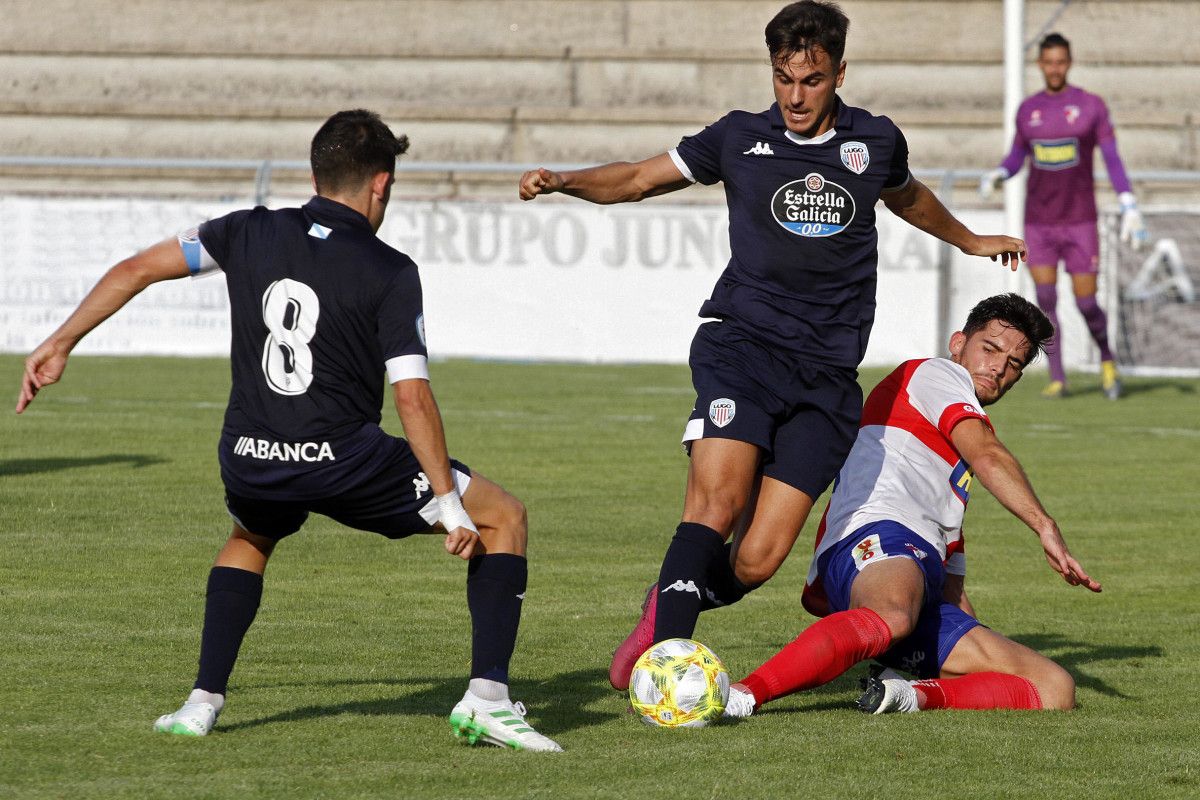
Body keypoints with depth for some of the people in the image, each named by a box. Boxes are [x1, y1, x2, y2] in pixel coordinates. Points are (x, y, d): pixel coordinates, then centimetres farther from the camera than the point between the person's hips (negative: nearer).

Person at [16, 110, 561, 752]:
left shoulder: (250, 233, 7)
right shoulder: (390, 272, -4)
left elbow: (136, 270, 9)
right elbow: (411, 396, -10)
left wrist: (60, 344, 20)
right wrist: (449, 502, -5)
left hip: (250, 460, 4)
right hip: (344, 458, -4)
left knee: (251, 537, 39)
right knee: (503, 517, 10)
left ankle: (202, 702, 26)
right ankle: (486, 698, -2)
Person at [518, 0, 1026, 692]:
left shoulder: (876, 142, 11)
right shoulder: (741, 139, 6)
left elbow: (906, 196, 34)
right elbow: (639, 179, 15)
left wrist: (969, 240, 51)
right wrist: (563, 181, -3)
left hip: (828, 374, 1)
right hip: (744, 342, -1)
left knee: (755, 561, -9)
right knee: (719, 498, -27)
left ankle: (674, 603, 19)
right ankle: (663, 643, -21)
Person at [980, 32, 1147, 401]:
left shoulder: (1091, 106, -2)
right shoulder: (1028, 110, 6)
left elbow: (1113, 159, -2)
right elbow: (1017, 156, 17)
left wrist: (1130, 208, -10)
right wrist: (996, 176, -5)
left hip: (1080, 224, -2)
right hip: (1038, 224, 2)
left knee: (1086, 304, -4)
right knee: (1045, 299, -8)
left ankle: (1106, 358, 25)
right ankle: (1057, 379, 0)